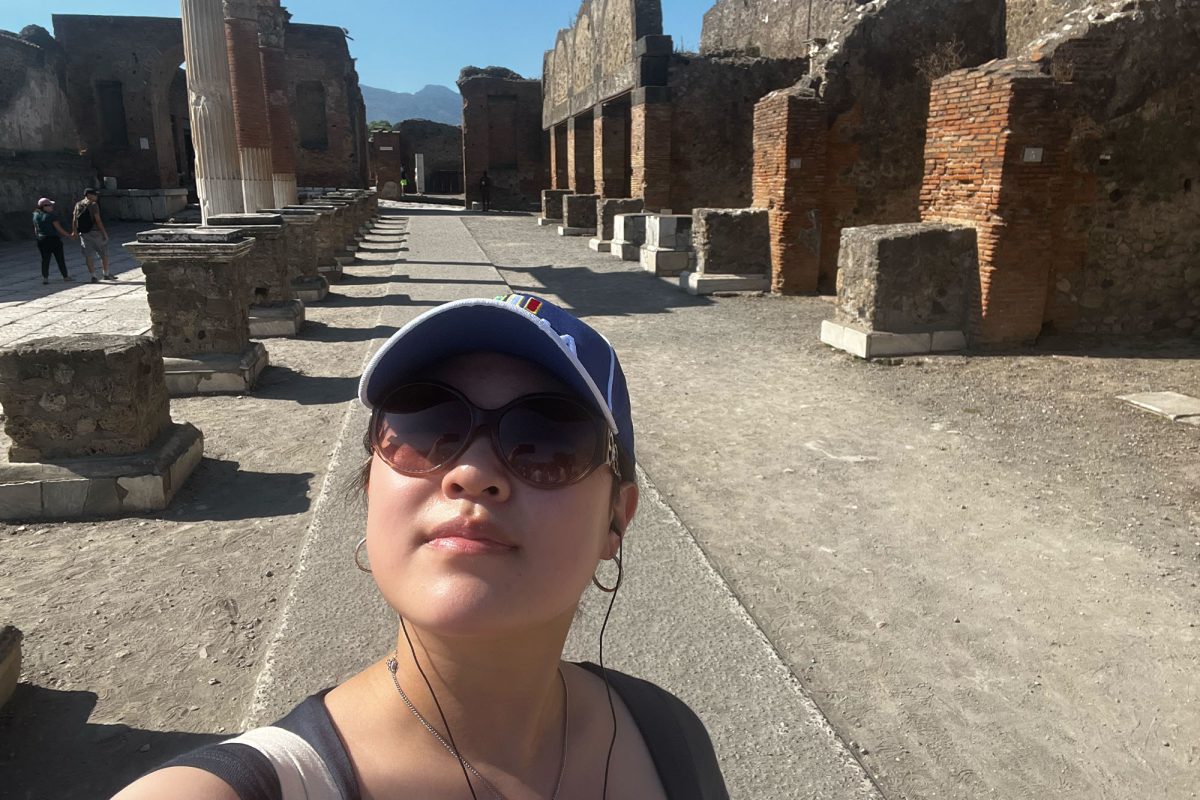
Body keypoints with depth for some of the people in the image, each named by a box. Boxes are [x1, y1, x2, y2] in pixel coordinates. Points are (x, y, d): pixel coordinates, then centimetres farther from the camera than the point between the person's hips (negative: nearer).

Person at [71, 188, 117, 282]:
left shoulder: (78, 205, 8)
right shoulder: (93, 204, -10)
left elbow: (74, 220, 8)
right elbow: (98, 220, -16)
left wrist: (74, 231, 17)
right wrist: (104, 232, -13)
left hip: (83, 233, 5)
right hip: (96, 232, -5)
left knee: (89, 256, 5)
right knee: (104, 254, 9)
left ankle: (93, 276, 5)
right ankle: (106, 274, 15)